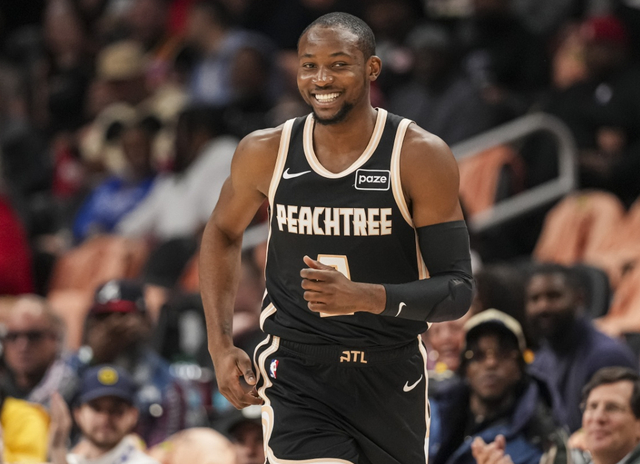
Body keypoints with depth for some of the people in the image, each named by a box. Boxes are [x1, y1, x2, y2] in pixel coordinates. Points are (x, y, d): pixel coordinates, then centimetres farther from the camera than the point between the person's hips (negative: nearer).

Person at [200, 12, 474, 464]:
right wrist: (220, 346, 8)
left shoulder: (421, 157, -11)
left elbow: (458, 291, -12)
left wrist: (364, 297, -29)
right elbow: (223, 233, 18)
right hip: (296, 374, 0)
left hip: (391, 376, 0)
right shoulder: (266, 152, -3)